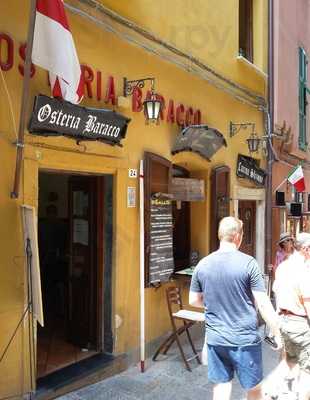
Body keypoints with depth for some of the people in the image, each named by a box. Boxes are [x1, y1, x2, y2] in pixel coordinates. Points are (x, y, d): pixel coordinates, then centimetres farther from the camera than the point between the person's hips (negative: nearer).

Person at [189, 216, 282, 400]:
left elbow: (194, 300, 7)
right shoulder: (248, 263, -14)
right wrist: (277, 333, -1)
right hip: (245, 339, -3)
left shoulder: (203, 264, -2)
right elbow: (263, 303, -13)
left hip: (215, 338, 4)